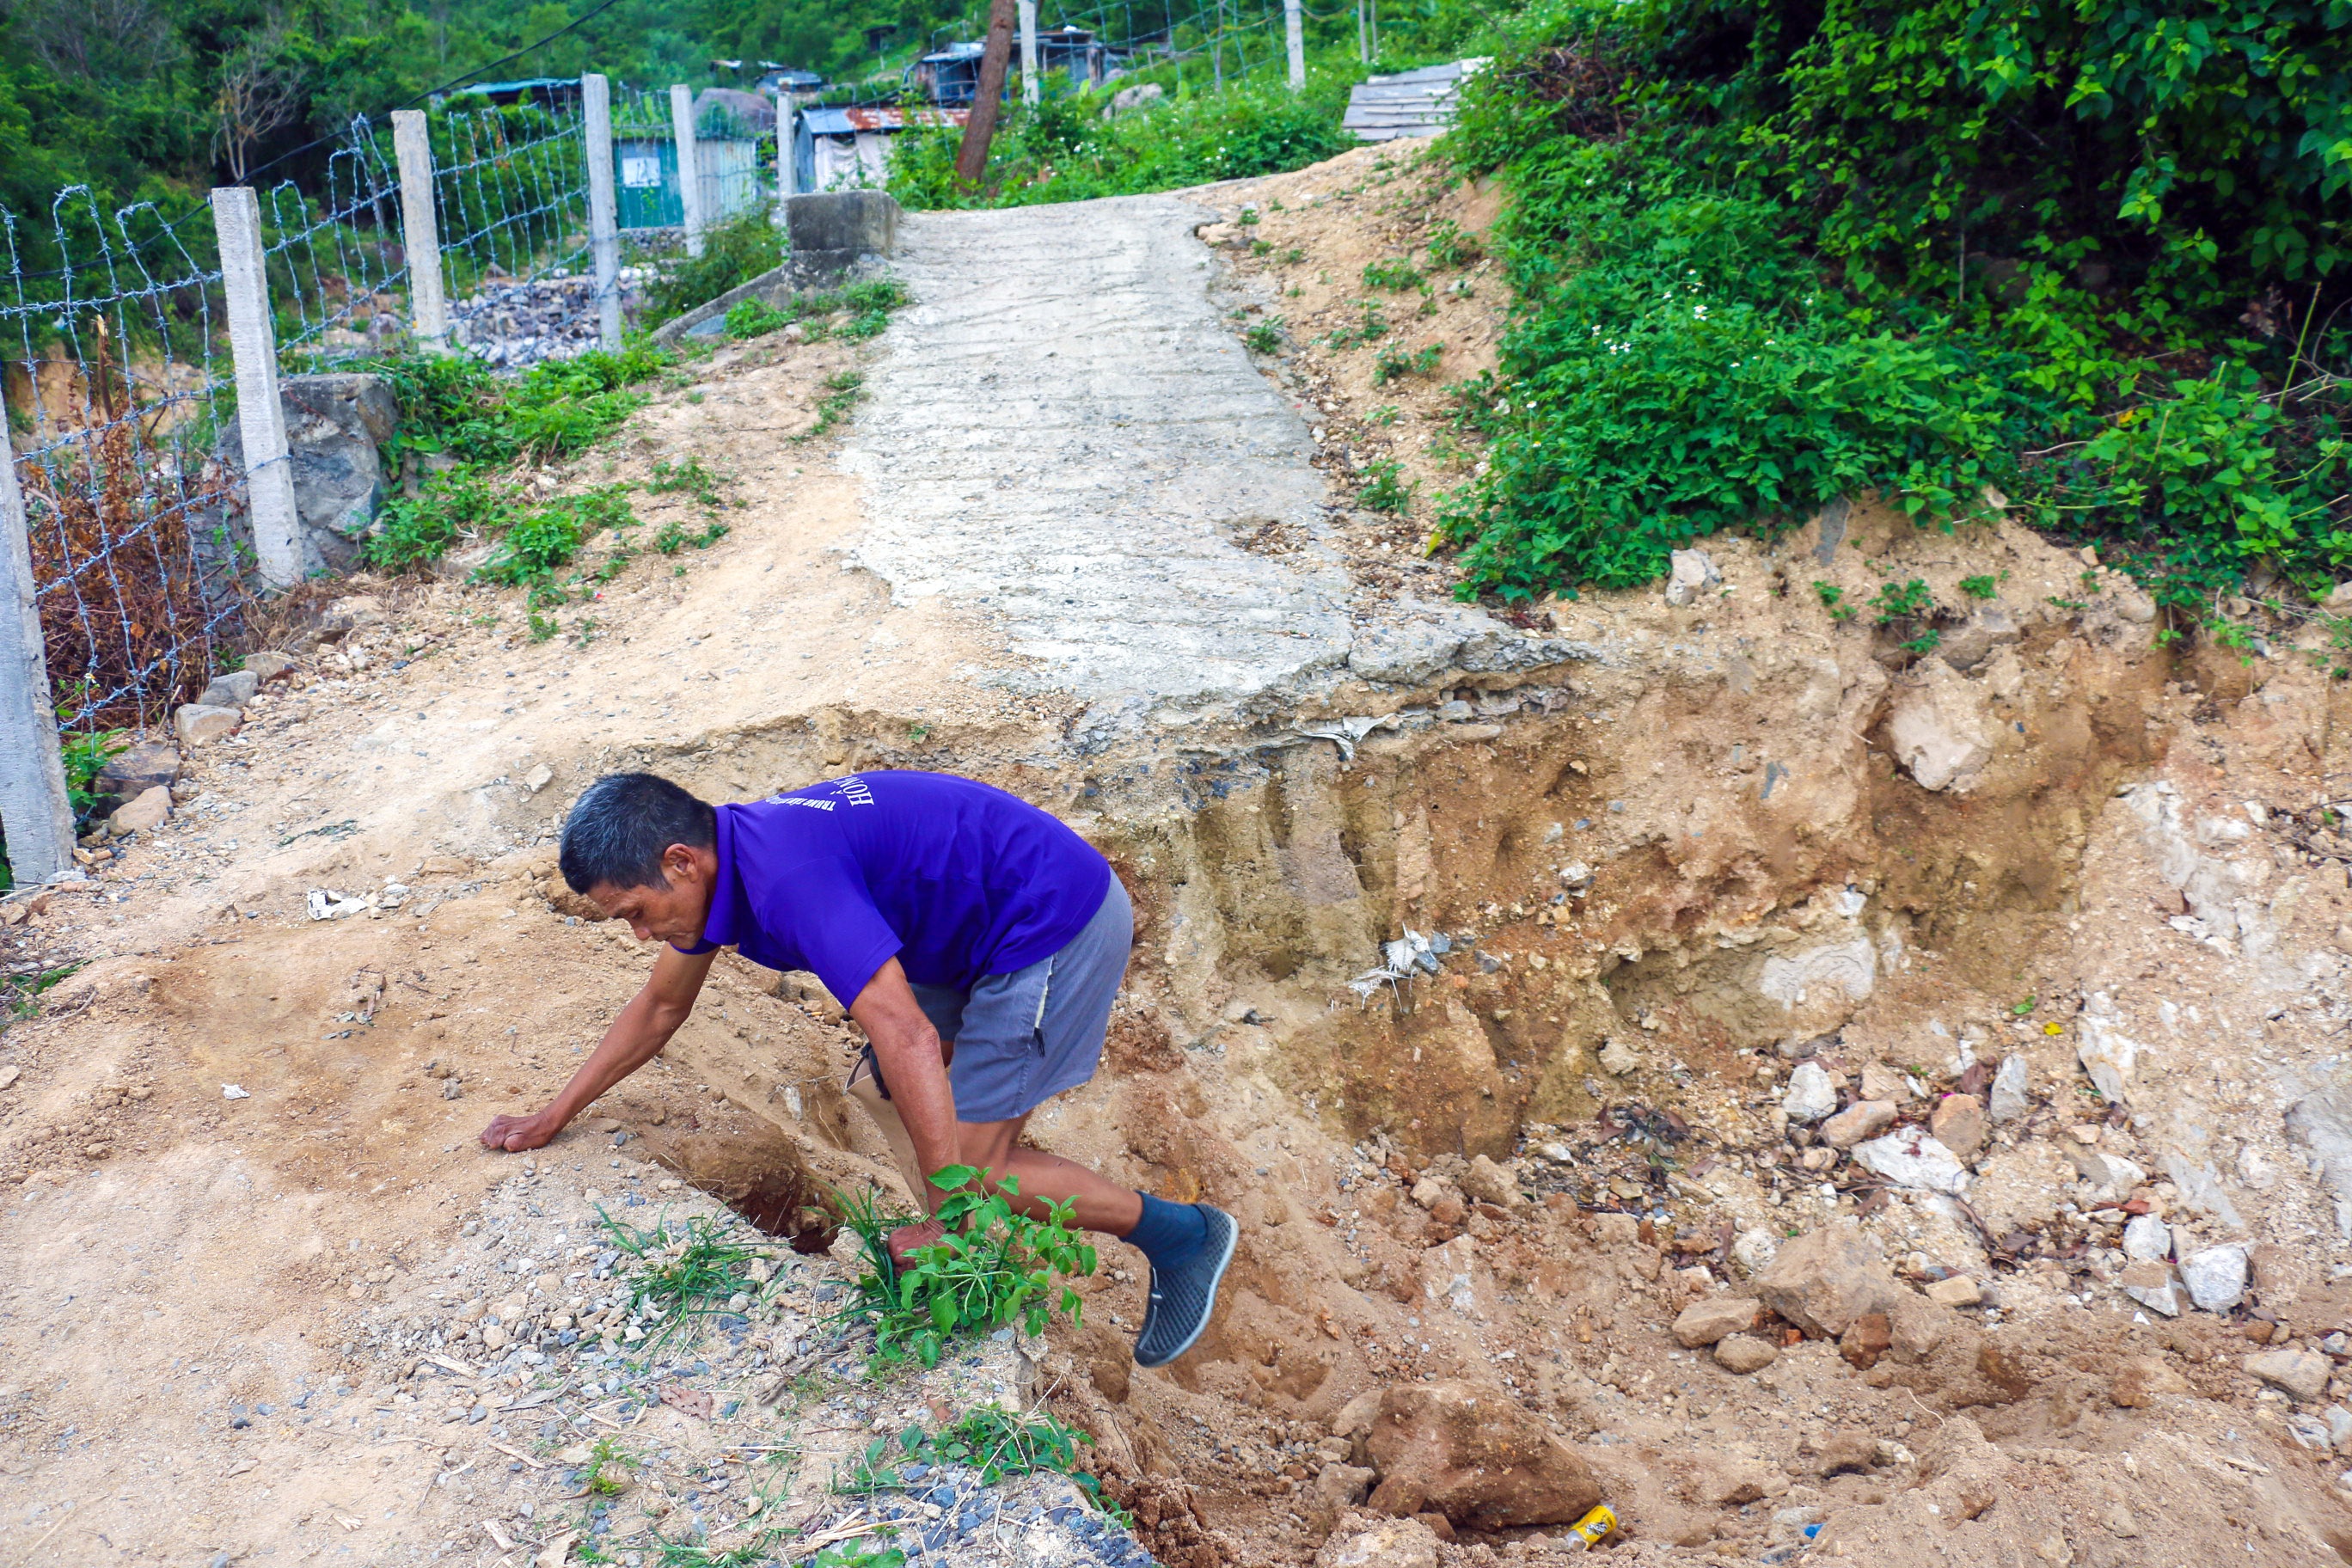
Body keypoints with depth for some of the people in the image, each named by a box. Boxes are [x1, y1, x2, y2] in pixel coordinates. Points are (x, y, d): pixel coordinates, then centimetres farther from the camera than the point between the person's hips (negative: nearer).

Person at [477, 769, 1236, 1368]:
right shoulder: (713, 858, 3)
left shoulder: (787, 878, -29)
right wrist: (554, 1117, 23)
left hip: (1058, 922, -10)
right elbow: (660, 1006, 20)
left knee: (975, 1165, -6)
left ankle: (1180, 1234, 9)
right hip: (987, 927, 10)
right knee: (881, 1089, 14)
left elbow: (911, 1042, -36)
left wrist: (953, 1219, -32)